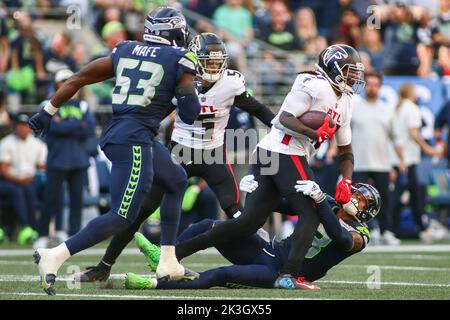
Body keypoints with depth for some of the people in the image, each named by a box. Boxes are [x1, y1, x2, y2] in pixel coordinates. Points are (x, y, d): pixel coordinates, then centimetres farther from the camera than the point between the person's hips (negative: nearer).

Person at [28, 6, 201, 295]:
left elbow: (79, 78, 13)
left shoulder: (125, 51, 14)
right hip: (135, 141, -8)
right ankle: (55, 256, -20)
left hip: (114, 134, 8)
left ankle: (168, 261, 23)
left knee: (177, 183, 24)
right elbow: (190, 115, -2)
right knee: (123, 216, -10)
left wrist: (48, 111, 20)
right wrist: (191, 91, 19)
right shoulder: (180, 60, -2)